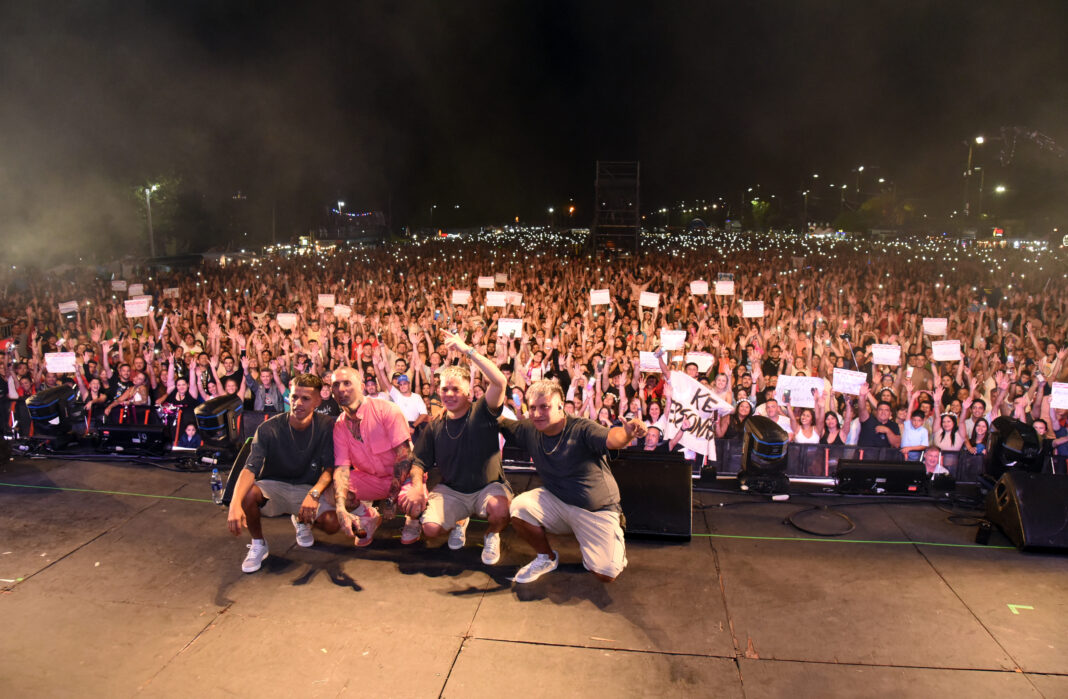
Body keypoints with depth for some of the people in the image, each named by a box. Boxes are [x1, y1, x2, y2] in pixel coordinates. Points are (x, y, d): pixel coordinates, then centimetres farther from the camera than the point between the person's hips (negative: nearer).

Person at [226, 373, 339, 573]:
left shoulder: (326, 427, -12)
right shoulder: (269, 429, -16)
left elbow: (329, 468, -14)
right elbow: (250, 468, -26)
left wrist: (314, 493, -34)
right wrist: (235, 503, -44)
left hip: (307, 488, 1)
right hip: (273, 486, -1)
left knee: (332, 524, -25)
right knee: (247, 493, -34)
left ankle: (301, 521, 13)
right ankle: (258, 544, -5)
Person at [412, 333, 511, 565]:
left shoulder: (482, 413, -7)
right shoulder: (435, 427, 4)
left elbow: (500, 382, -25)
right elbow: (420, 463, 6)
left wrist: (468, 351, -28)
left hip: (488, 487, -3)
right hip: (450, 491, 3)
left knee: (499, 511, -35)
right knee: (430, 528, -21)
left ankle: (491, 536, 4)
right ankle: (459, 522, 17)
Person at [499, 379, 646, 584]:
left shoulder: (581, 429, -22)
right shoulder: (529, 430, -4)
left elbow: (611, 438, -41)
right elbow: (500, 422, 7)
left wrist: (627, 432, -62)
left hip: (596, 510, -4)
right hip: (556, 501, 4)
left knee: (606, 575, -16)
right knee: (519, 507, -25)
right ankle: (547, 558, 4)